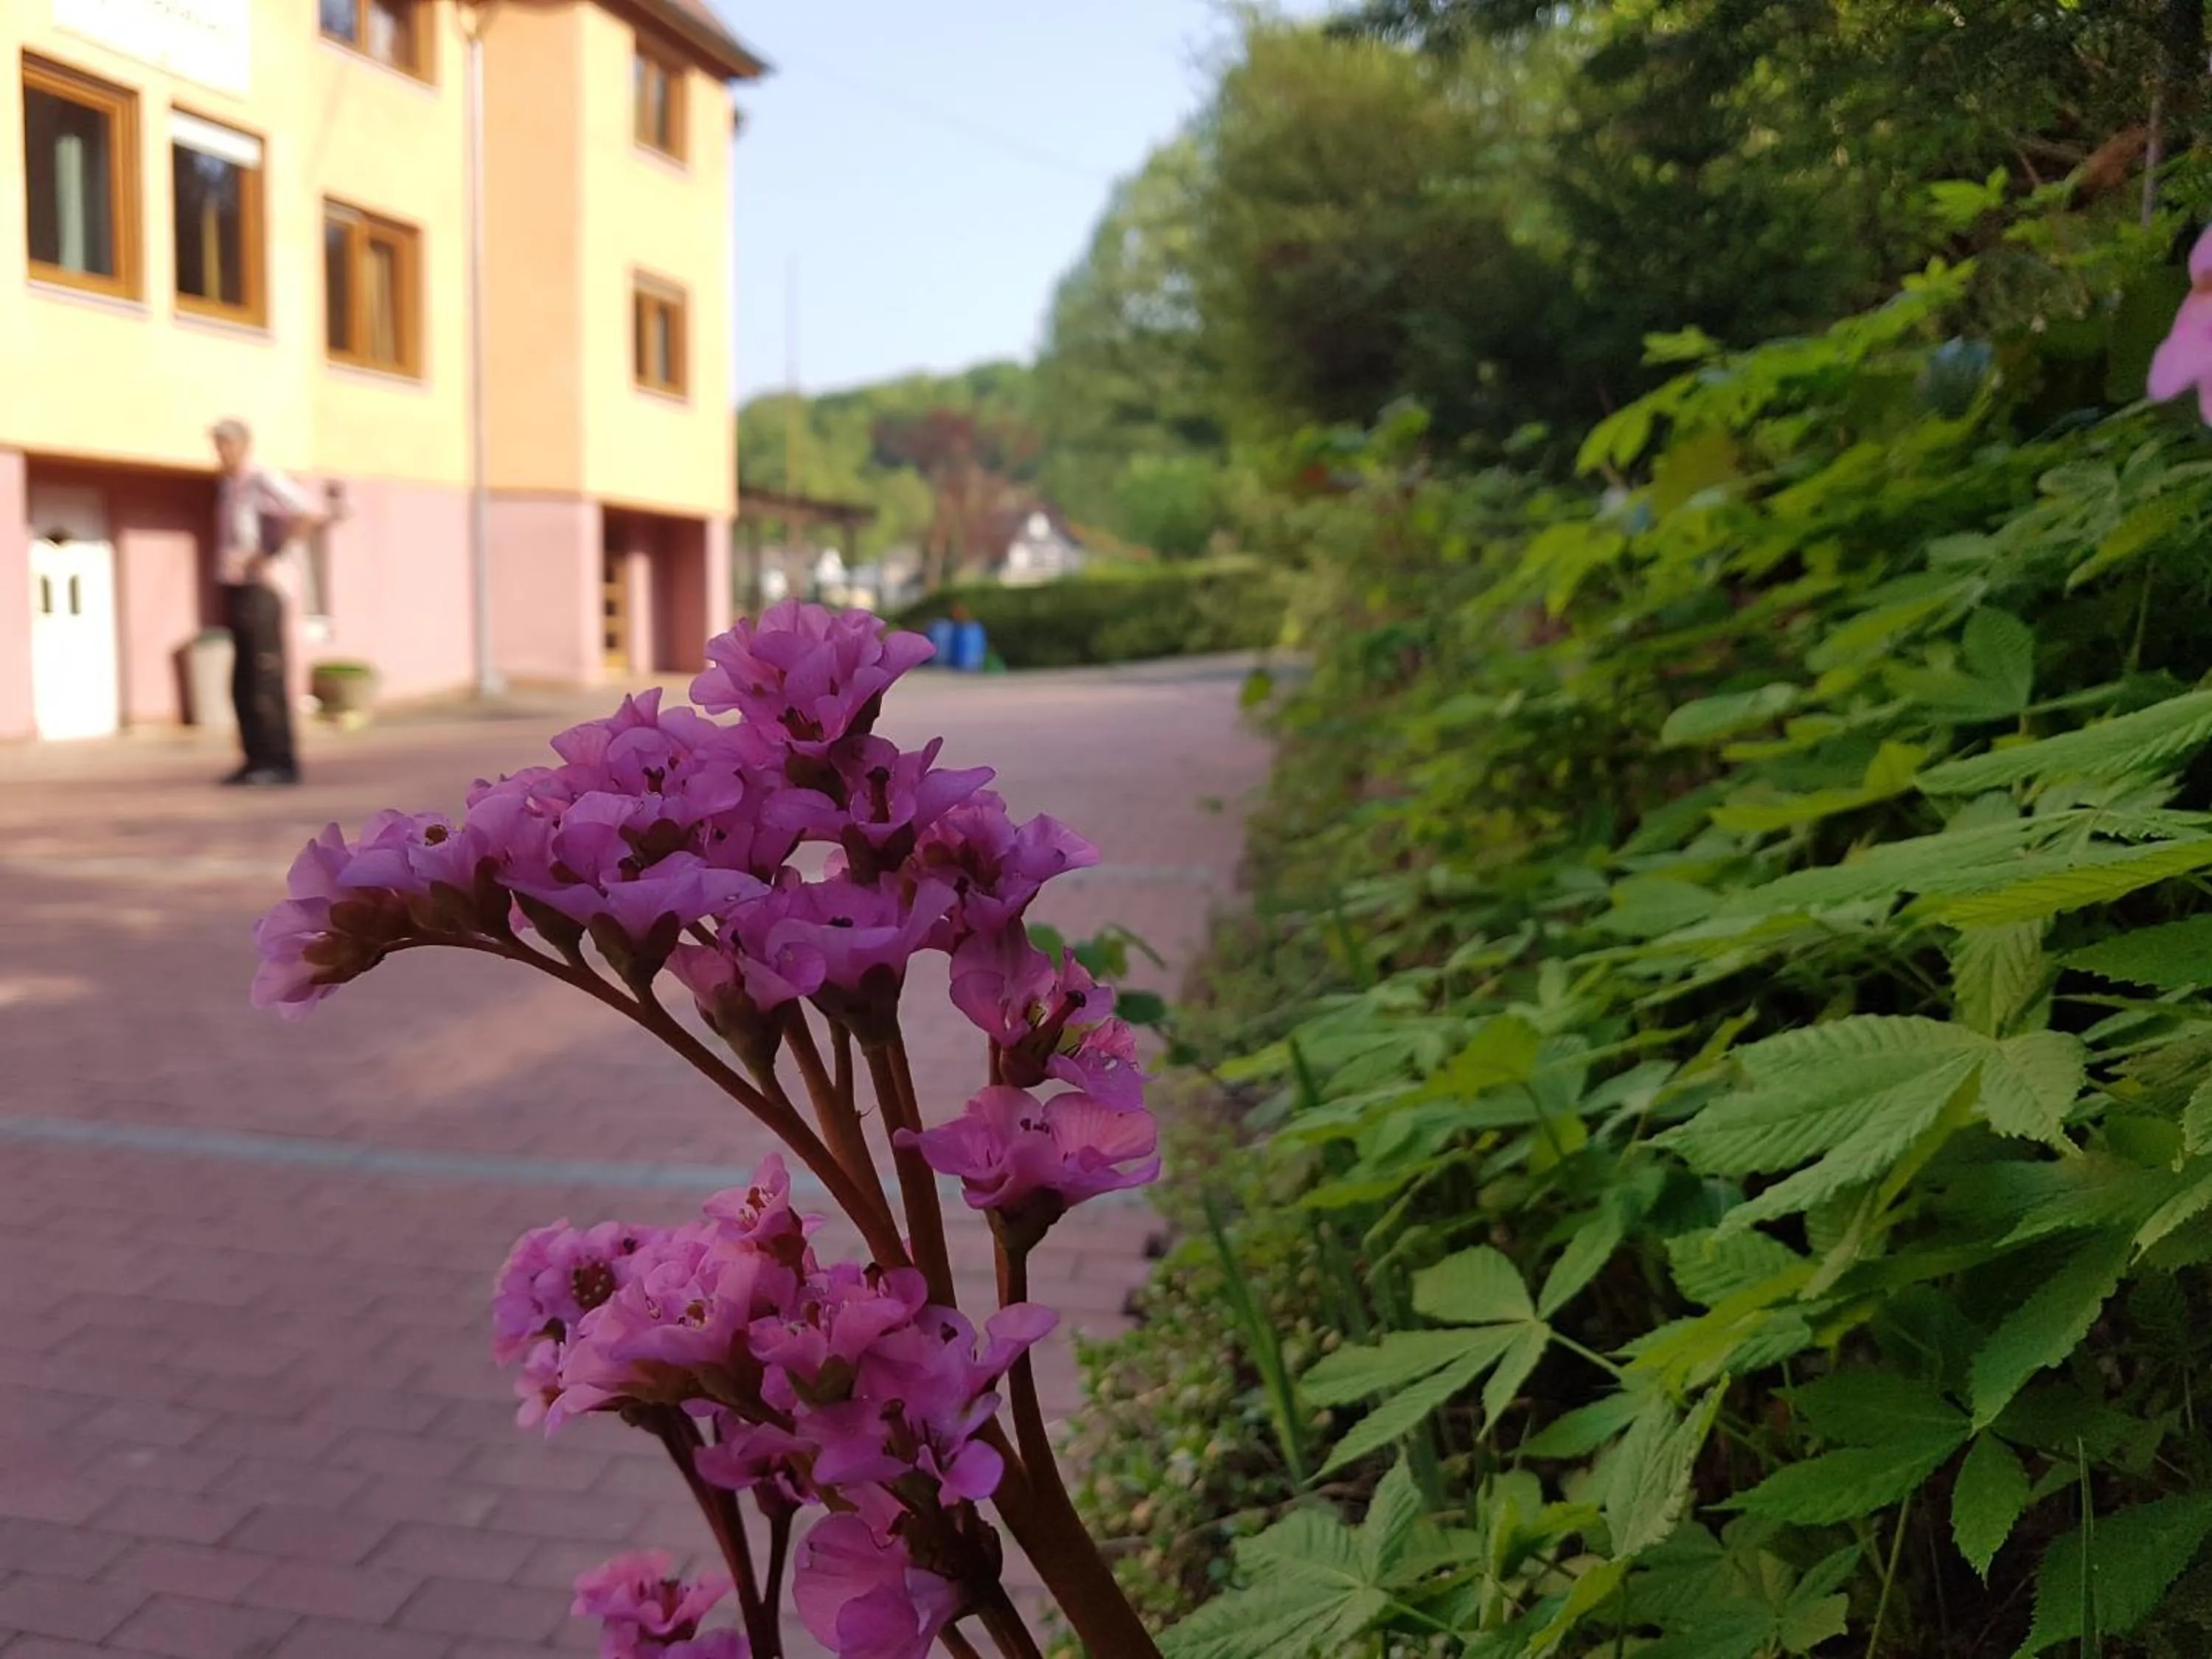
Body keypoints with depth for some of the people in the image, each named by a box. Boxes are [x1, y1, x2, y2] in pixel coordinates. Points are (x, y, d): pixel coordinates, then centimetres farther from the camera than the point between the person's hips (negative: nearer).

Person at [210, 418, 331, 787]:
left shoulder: (263, 481, -8)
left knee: (266, 680, -8)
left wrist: (269, 556, -18)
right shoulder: (226, 486, 17)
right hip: (235, 590, 8)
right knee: (242, 684, 8)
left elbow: (309, 515, -21)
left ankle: (282, 763, -4)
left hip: (260, 590, -8)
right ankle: (256, 759, 13)